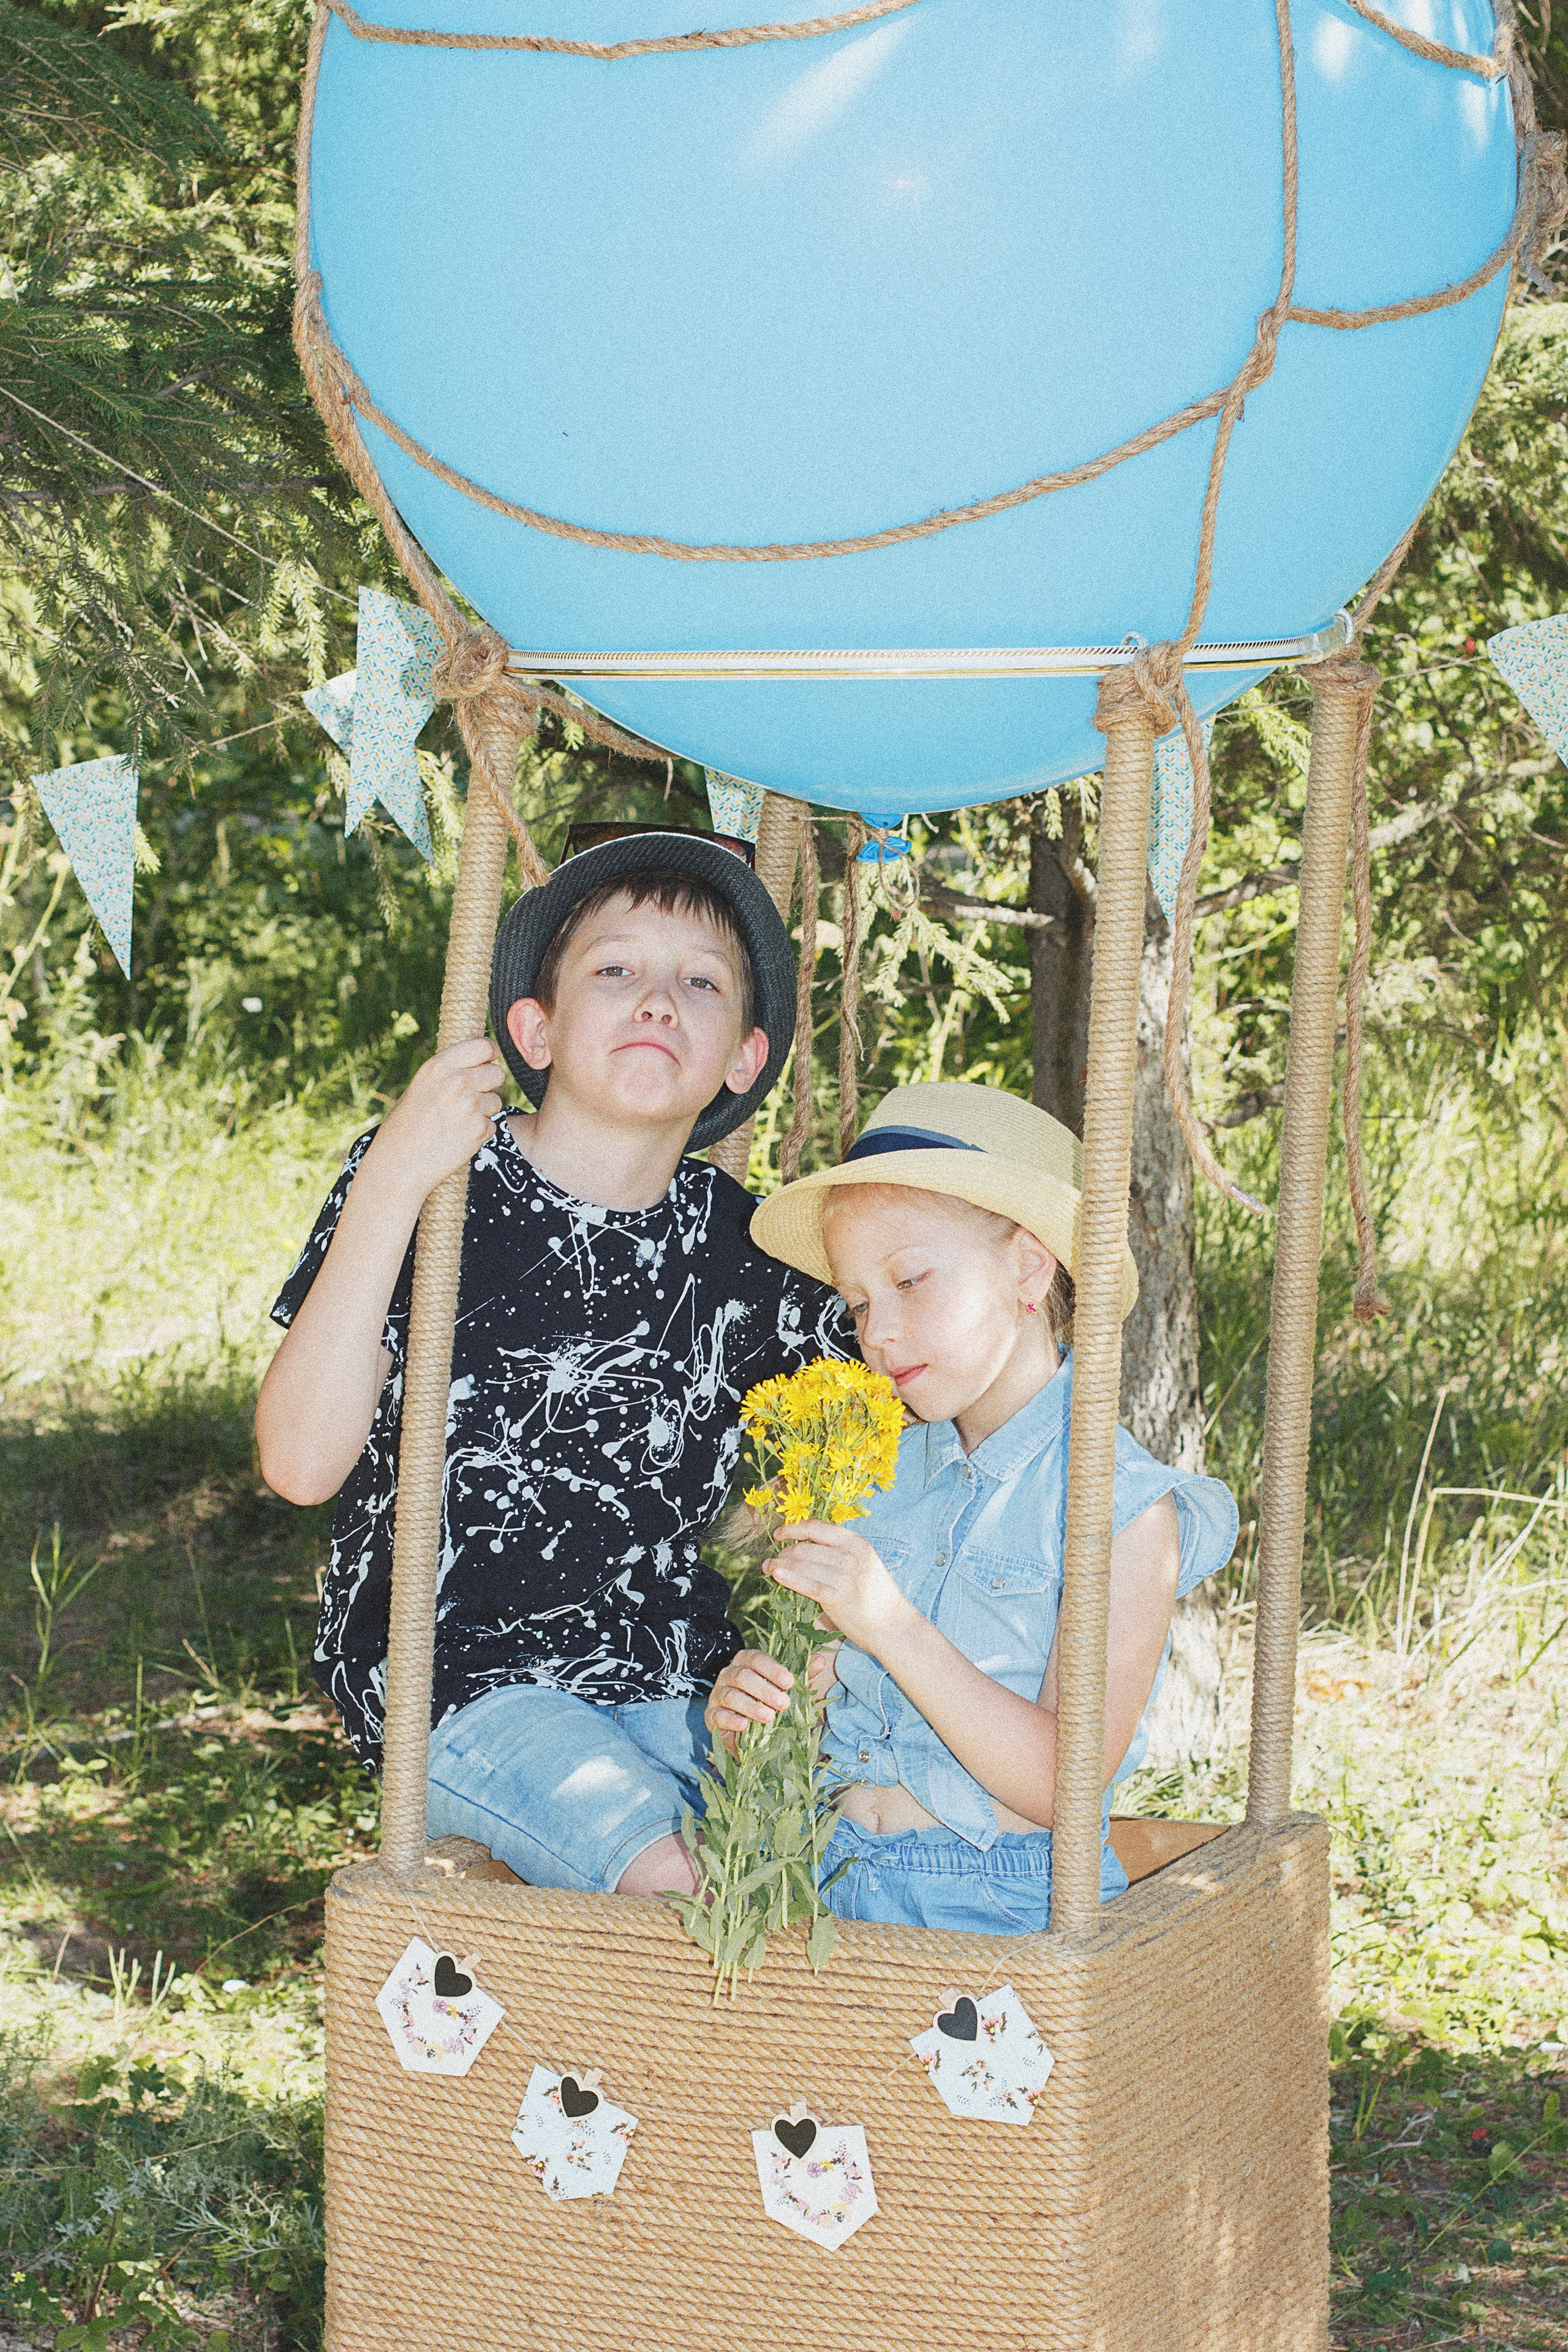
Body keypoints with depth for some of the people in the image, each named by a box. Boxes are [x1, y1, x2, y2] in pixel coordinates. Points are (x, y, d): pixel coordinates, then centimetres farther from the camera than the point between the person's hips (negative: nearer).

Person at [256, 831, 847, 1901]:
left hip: (673, 1683, 4)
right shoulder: (420, 1190, -5)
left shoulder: (748, 1252, 5)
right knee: (668, 1874, -27)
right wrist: (391, 1180, -22)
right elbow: (301, 1462, -17)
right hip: (454, 1683, -4)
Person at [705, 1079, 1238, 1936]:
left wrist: (890, 1625, -21)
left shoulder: (1127, 1509, -6)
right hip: (825, 1879, 5)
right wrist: (746, 1711, -3)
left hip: (993, 1908, -5)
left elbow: (1060, 1786, -14)